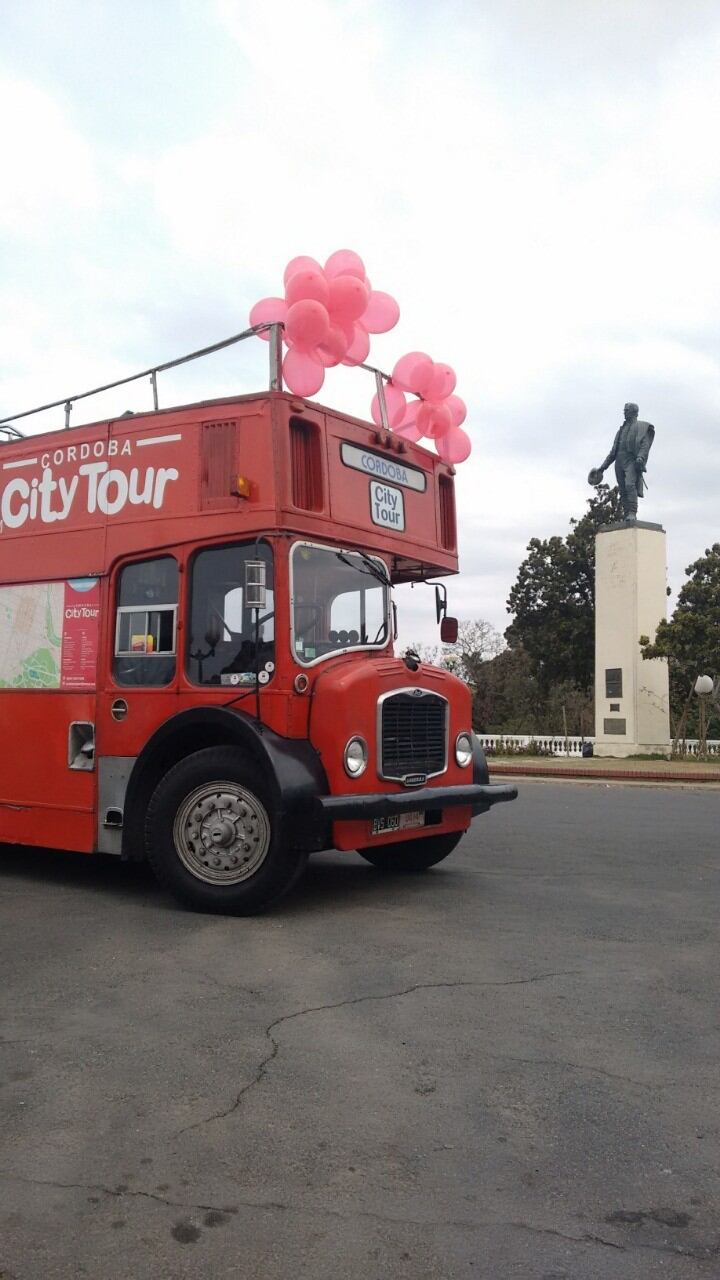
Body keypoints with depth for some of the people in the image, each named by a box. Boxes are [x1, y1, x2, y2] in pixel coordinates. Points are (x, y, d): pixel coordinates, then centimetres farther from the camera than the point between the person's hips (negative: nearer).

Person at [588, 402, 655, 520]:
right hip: (619, 462, 6)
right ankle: (626, 515, -4)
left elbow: (645, 444, -4)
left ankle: (632, 513, -30)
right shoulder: (622, 429, 29)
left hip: (631, 461, -6)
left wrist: (640, 457, -23)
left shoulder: (642, 427, 11)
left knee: (630, 485, -24)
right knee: (623, 491, -2)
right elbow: (613, 451, 29)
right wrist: (603, 466, 23)